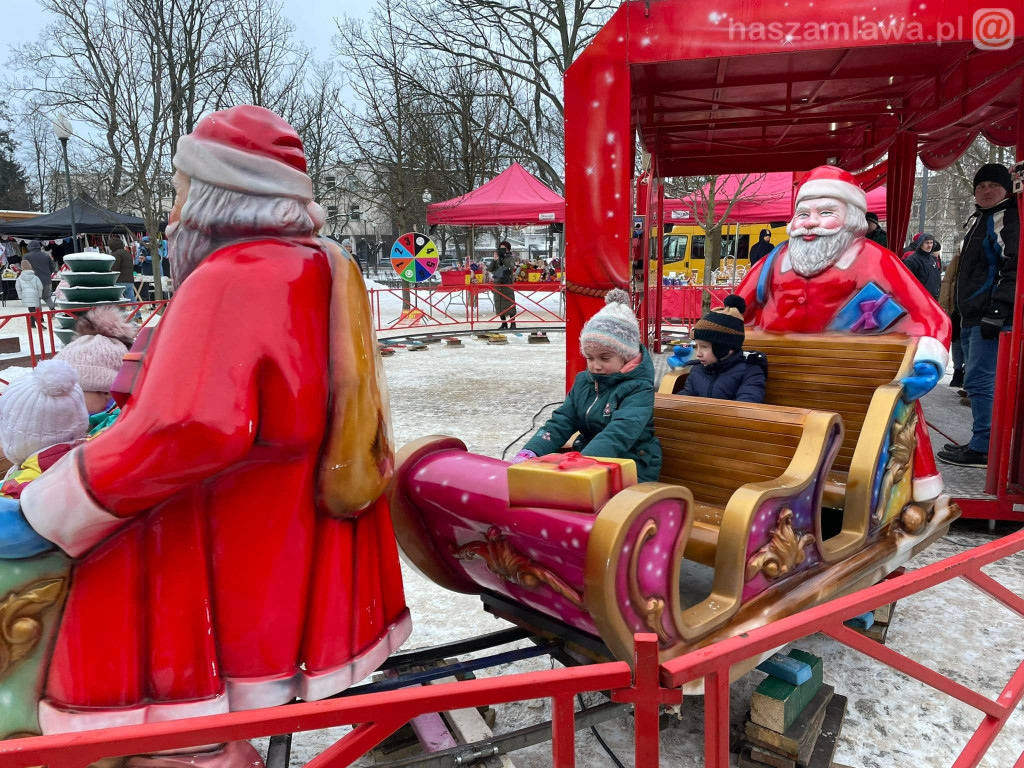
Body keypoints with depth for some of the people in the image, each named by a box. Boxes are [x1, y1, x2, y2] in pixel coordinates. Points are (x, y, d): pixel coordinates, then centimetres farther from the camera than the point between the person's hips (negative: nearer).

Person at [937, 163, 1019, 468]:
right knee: (978, 381, 13)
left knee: (979, 381, -10)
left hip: (992, 317, -10)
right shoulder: (979, 219, 21)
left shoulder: (1010, 219, -9)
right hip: (972, 317, 10)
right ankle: (982, 442, 20)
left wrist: (997, 313, -24)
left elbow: (1014, 270, -19)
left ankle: (983, 449, -6)